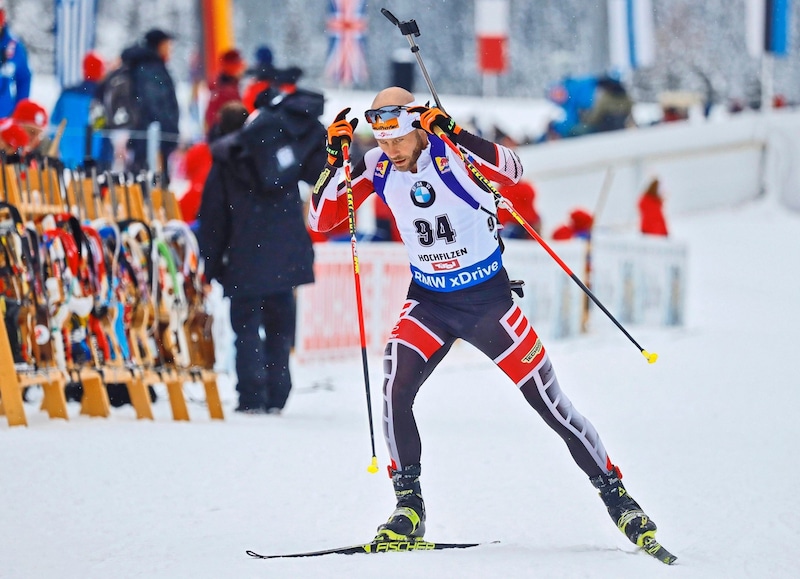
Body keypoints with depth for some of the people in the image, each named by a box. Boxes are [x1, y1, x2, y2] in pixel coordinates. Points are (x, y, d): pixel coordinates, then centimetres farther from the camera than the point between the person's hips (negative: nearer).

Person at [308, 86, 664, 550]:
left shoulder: (454, 152, -20)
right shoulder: (380, 168, -6)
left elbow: (512, 171, -38)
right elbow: (322, 220, -6)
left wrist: (453, 136, -48)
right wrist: (336, 159, -19)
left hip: (488, 296, -3)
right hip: (428, 300, 3)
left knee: (548, 401, -1)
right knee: (396, 389, -20)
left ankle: (617, 497, 14)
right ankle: (409, 506, -7)